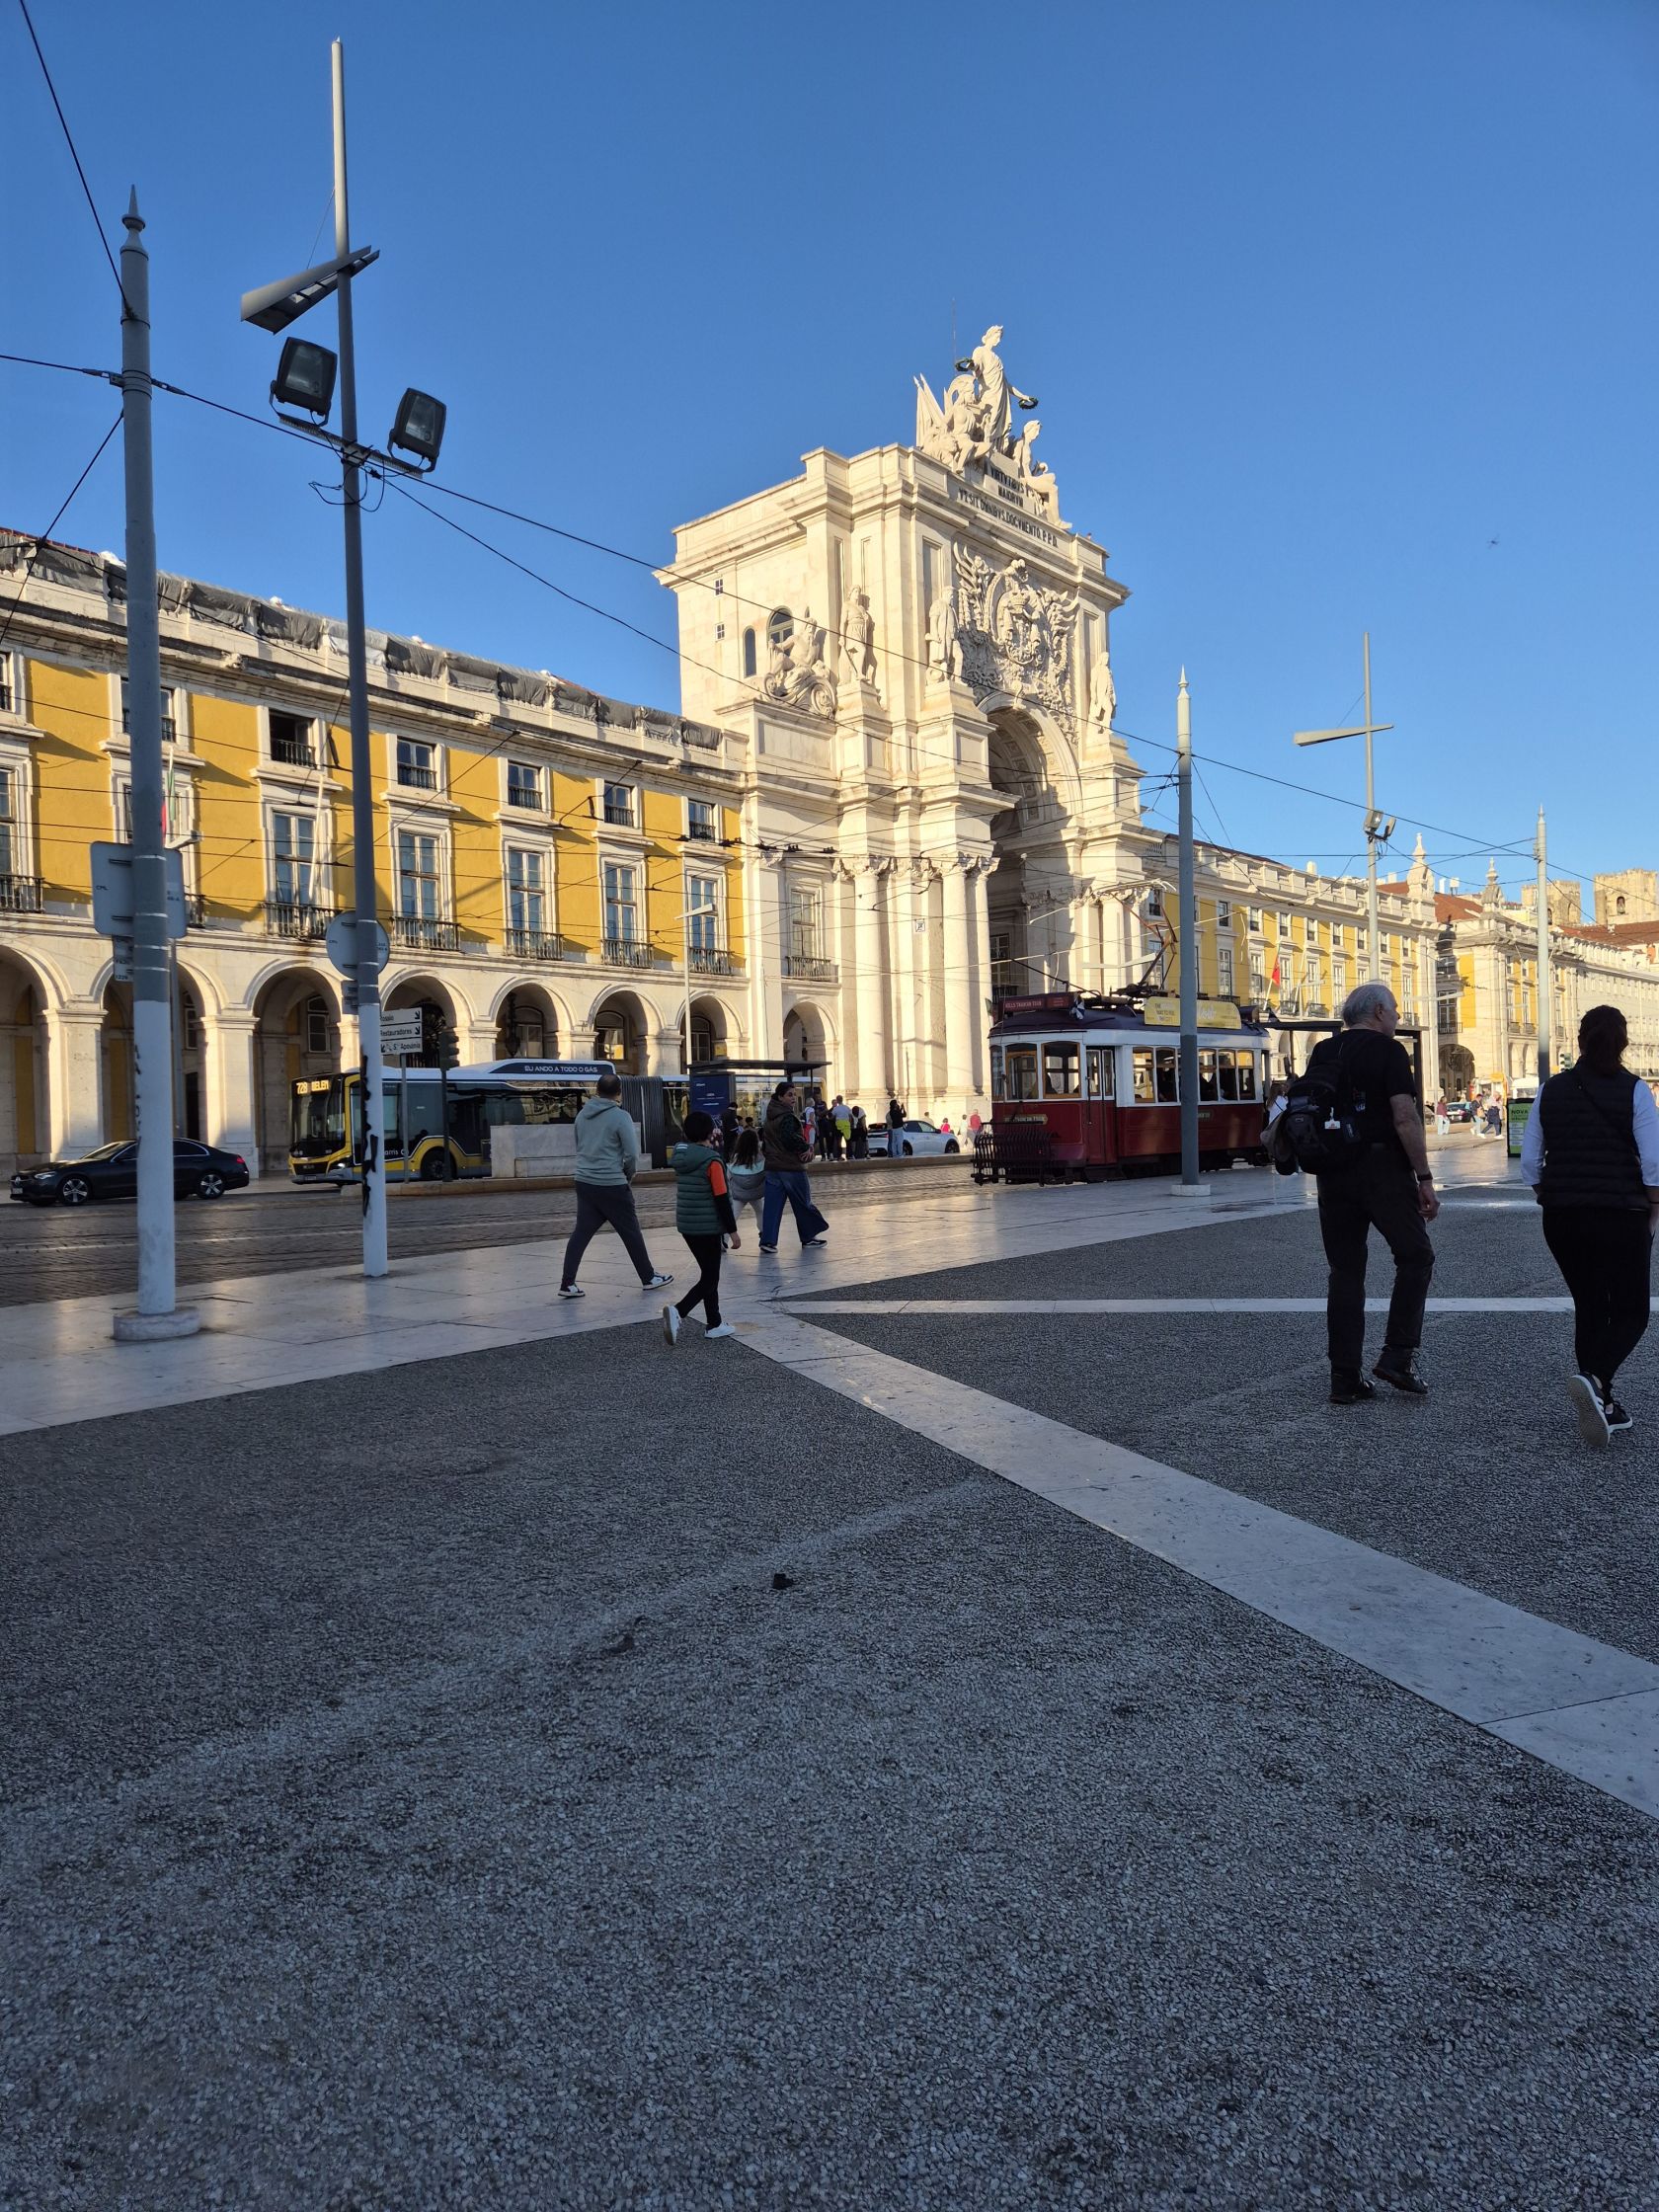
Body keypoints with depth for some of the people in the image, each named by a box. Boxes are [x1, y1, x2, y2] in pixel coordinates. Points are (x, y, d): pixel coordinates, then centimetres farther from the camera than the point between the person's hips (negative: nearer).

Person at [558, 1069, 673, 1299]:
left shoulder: (582, 1115, 6)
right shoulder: (620, 1117, -12)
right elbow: (632, 1154, -12)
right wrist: (627, 1175, 5)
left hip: (584, 1183, 5)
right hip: (612, 1186, -5)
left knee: (581, 1233, 7)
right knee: (631, 1233, 8)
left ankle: (567, 1283, 3)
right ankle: (648, 1278, 19)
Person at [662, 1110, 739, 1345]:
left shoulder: (680, 1158, 5)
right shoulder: (711, 1161, -15)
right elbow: (721, 1199, -15)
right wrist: (732, 1230, -10)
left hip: (686, 1226, 7)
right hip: (708, 1227, -7)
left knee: (709, 1274, 17)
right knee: (709, 1278, 0)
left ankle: (714, 1324, 21)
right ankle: (679, 1311, -17)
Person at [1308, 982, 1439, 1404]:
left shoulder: (1321, 1053, 12)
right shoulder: (1388, 1051, -6)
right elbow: (1405, 1119, -14)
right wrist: (1425, 1179, -11)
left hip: (1333, 1174, 6)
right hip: (1383, 1167, -5)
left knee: (1345, 1272, 9)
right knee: (1415, 1257, 10)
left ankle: (1345, 1378, 9)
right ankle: (1398, 1357, 3)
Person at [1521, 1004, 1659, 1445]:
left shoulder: (1552, 1090, 4)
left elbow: (1530, 1159, 5)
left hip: (1562, 1218, 4)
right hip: (1621, 1217, -4)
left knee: (1589, 1308, 15)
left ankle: (1602, 1404, 15)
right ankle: (1593, 1379, -22)